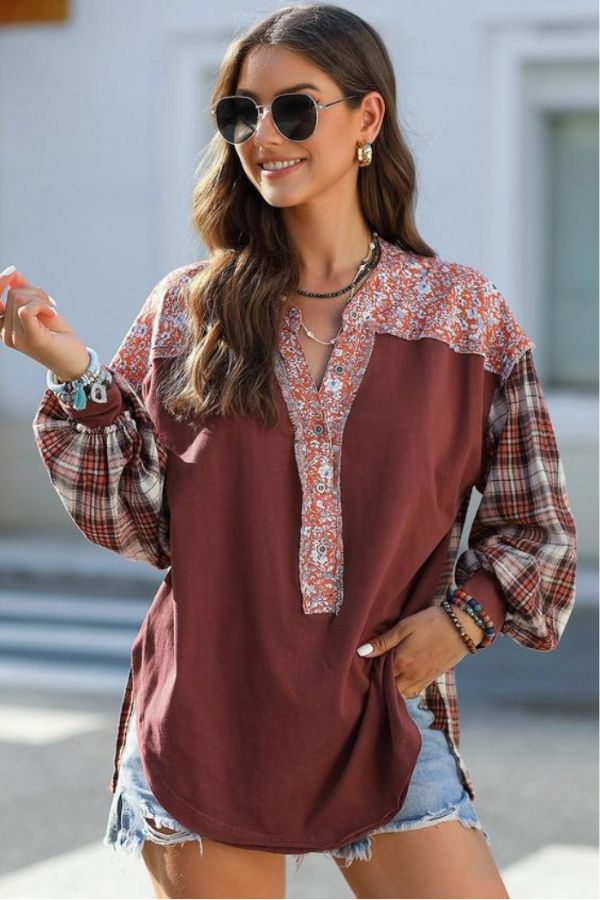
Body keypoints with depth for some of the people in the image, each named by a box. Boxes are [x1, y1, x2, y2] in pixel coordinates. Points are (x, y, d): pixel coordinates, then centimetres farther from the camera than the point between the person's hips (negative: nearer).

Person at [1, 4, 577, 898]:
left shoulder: (463, 313, 2)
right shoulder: (189, 310, 4)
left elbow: (534, 528, 9)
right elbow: (139, 521, 1)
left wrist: (467, 612, -7)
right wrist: (75, 374, -7)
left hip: (384, 712, 0)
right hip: (209, 714, 1)